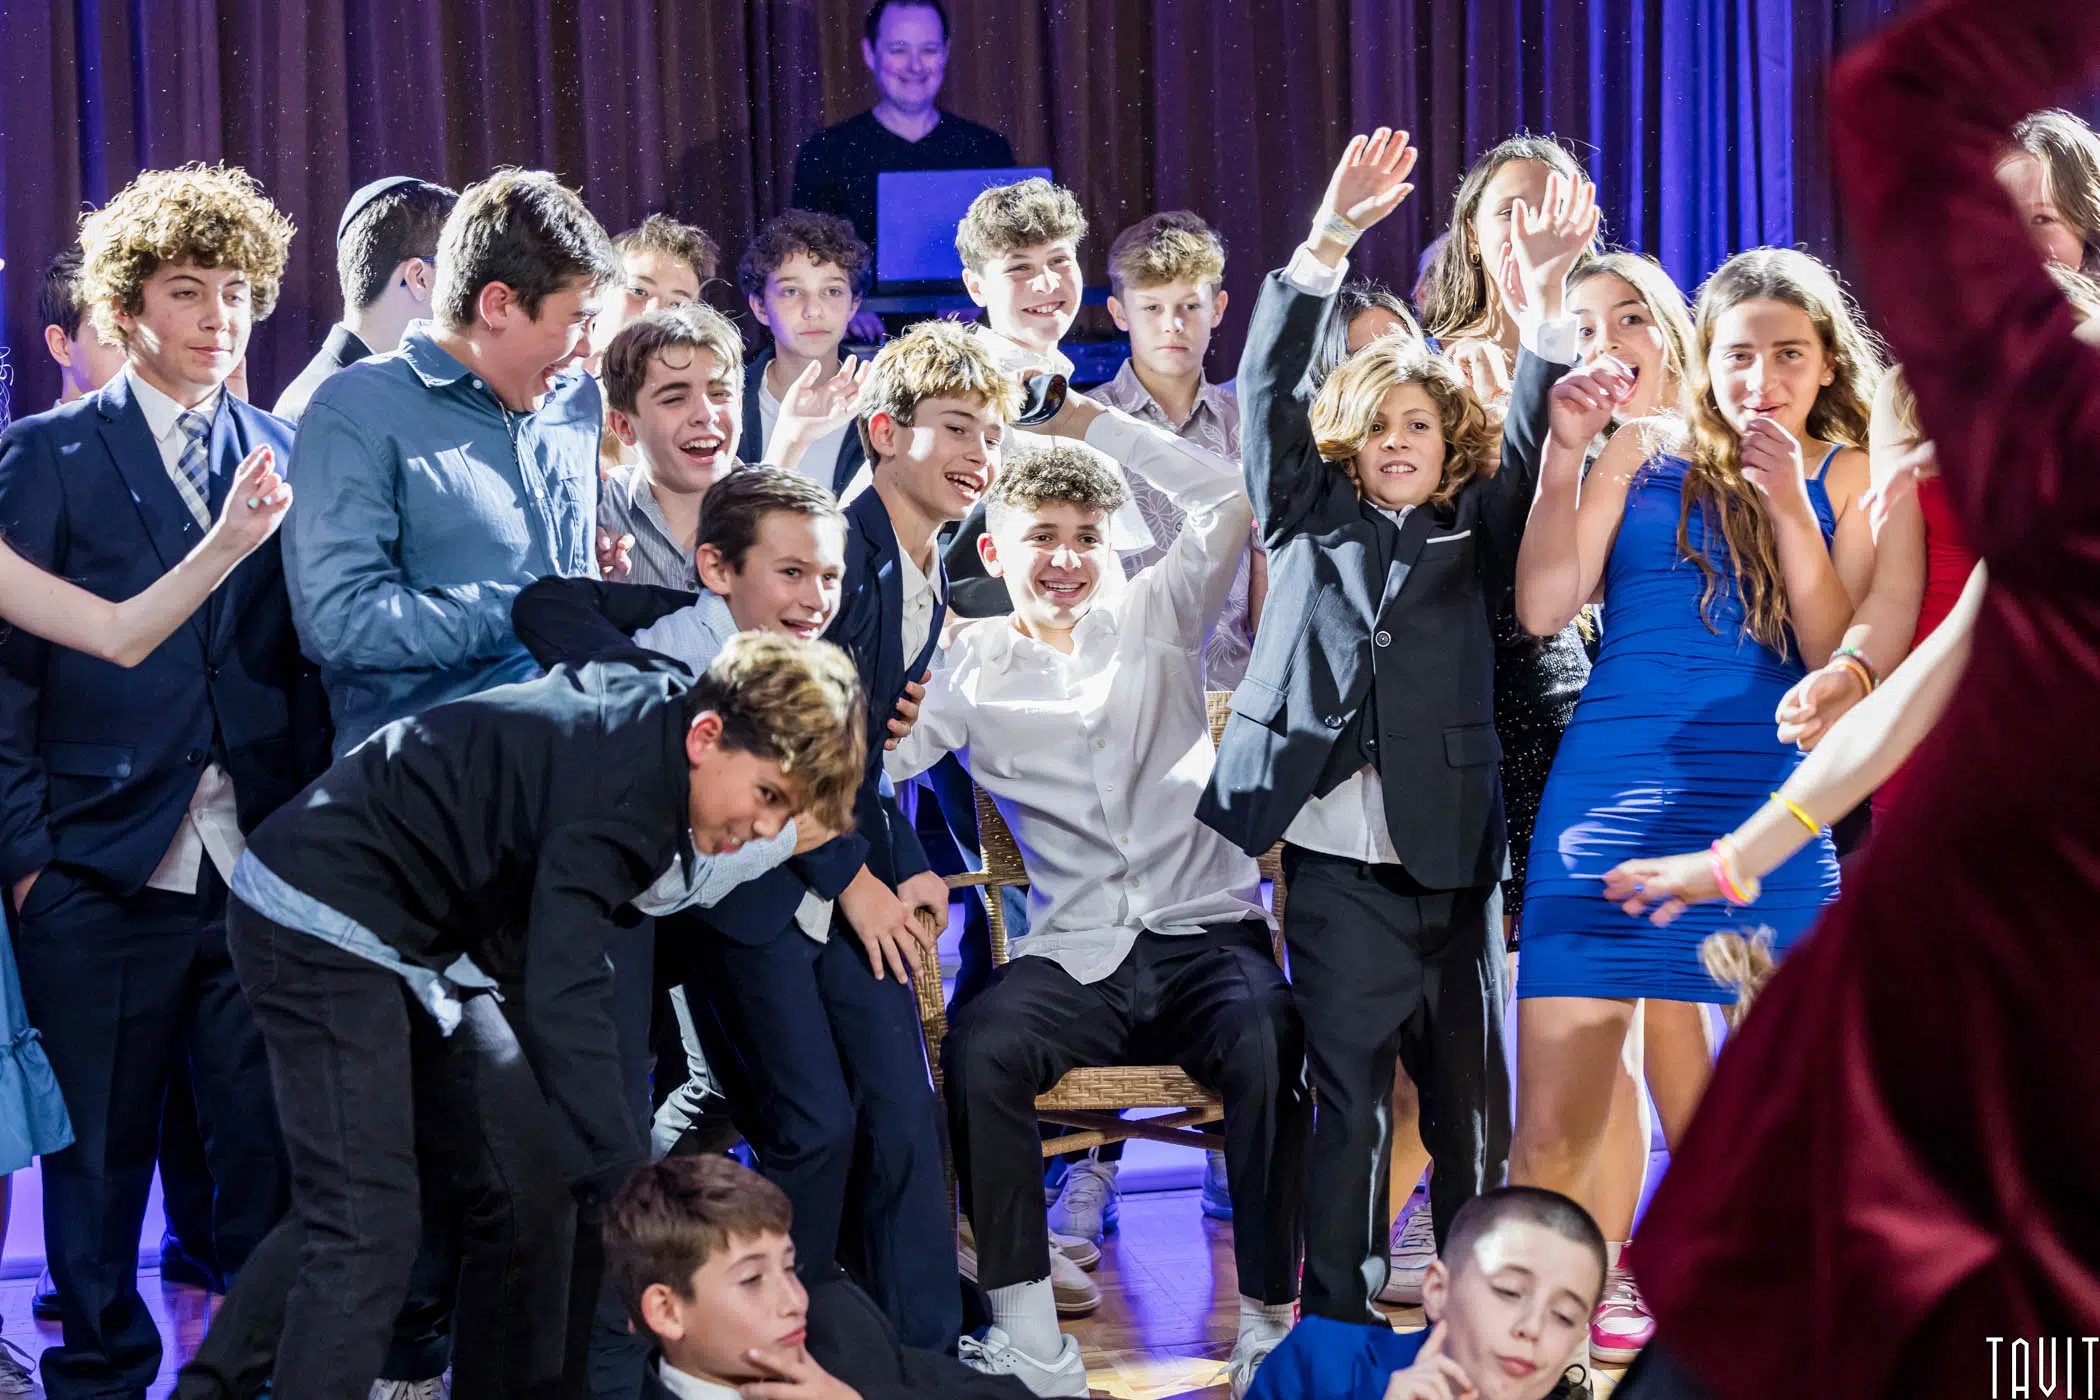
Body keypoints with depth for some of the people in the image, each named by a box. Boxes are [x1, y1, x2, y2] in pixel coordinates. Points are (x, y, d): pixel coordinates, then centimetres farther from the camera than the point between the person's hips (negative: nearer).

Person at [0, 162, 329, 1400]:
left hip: (263, 865, 2)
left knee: (275, 1147, 2)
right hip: (103, 868, -2)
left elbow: (310, 659, 9)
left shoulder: (287, 456, 10)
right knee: (101, 1158, 7)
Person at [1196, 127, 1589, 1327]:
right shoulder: (1311, 520, 12)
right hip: (1337, 856, -1)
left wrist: (1545, 301, -15)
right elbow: (1270, 390, 3)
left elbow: (1533, 439, -1)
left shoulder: (1476, 537, 13)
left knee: (1475, 1102, 5)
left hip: (1454, 855, 1)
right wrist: (1328, 244, -8)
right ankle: (1339, 1321, 4)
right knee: (1347, 1104, -1)